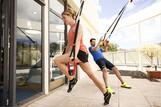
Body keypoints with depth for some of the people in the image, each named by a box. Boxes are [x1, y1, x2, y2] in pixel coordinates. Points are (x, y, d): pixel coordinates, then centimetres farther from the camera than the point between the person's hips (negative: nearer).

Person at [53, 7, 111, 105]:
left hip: (81, 52, -9)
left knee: (56, 60, -13)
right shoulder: (71, 29, 24)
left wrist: (75, 55, -32)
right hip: (79, 53, 9)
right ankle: (106, 93, 20)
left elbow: (77, 41, -18)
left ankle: (72, 79, -3)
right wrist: (65, 56, 23)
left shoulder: (78, 26, -1)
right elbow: (69, 44, 24)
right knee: (91, 75, 10)